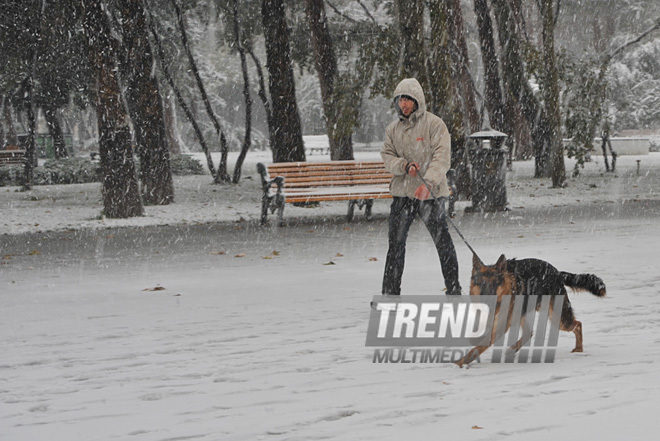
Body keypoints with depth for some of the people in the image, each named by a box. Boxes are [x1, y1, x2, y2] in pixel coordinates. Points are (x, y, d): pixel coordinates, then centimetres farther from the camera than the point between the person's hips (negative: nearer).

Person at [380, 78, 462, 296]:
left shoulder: (434, 124, -6)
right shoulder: (393, 129, 10)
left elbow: (442, 157, -15)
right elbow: (387, 156, 8)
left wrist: (429, 182, -30)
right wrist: (404, 166, -14)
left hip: (431, 194, -4)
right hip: (402, 192, 4)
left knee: (443, 241, 2)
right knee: (396, 242, 3)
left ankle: (454, 289, 13)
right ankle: (390, 292, 9)